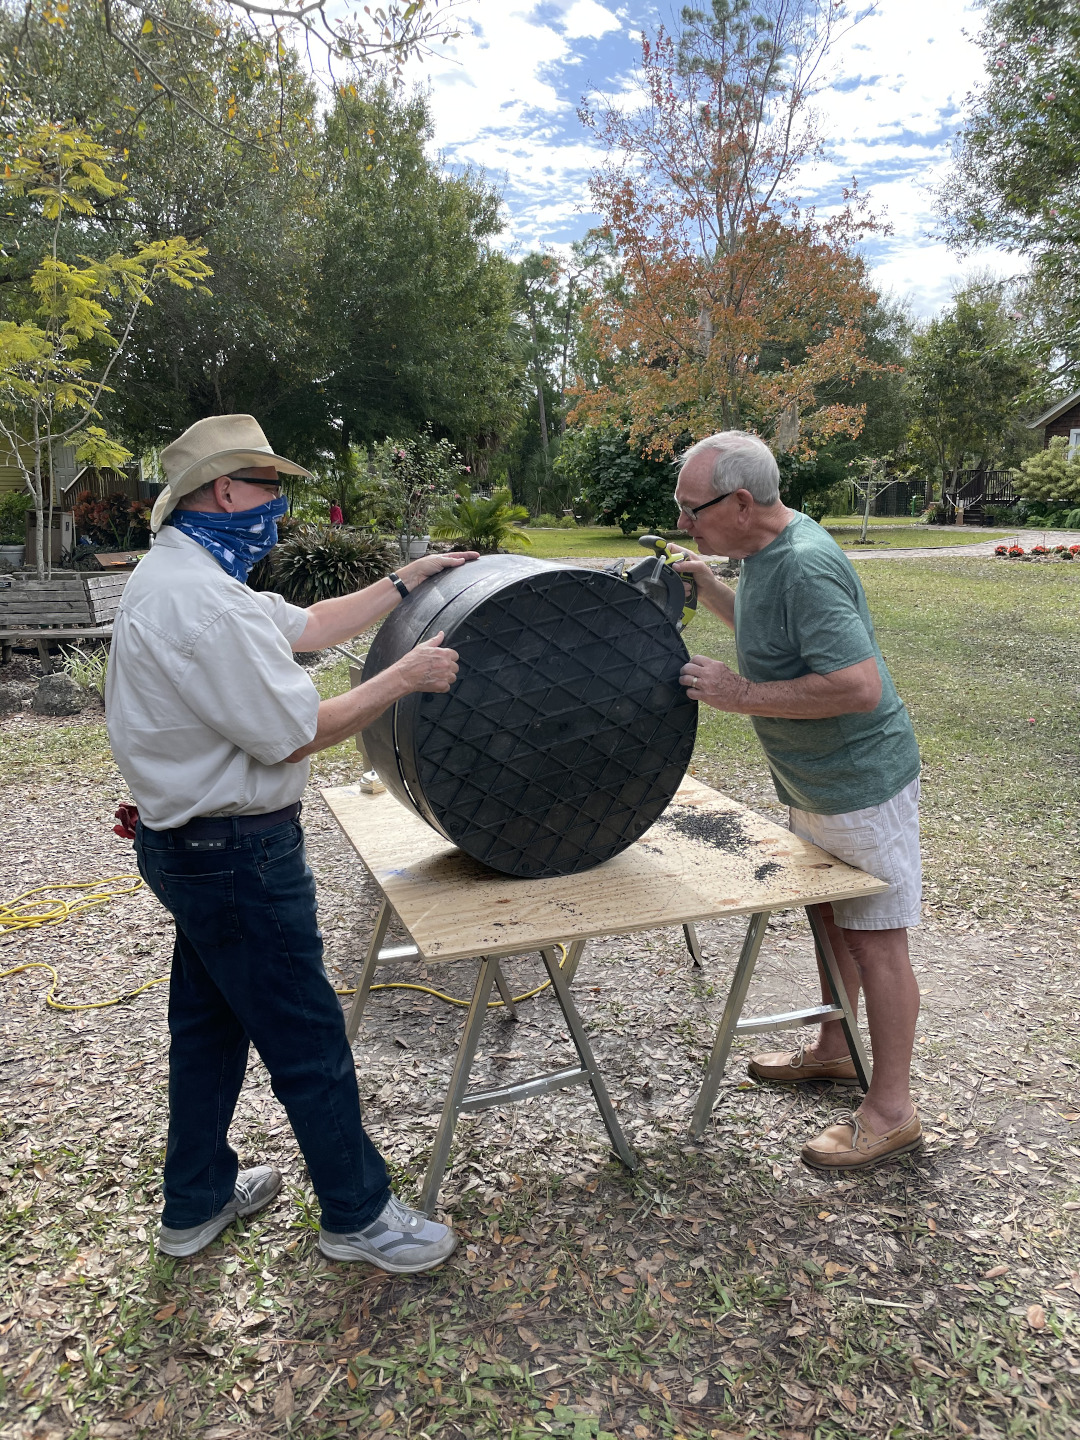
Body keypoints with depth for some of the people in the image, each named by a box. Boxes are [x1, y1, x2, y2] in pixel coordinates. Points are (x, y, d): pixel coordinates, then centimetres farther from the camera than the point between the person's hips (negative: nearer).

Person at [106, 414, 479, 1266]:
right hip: (236, 853, -11)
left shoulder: (189, 575, 10)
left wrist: (407, 582, 13)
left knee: (210, 1021, 22)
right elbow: (293, 733, -24)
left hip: (195, 845, 11)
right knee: (307, 1040, 4)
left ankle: (197, 1200, 39)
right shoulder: (197, 601, -24)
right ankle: (359, 1214, 23)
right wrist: (405, 678, -16)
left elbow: (308, 627, 15)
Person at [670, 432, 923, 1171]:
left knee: (875, 938, 2)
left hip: (861, 783, -10)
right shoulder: (767, 550, 3)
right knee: (832, 918, 22)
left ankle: (892, 1110, 18)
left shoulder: (806, 565, -28)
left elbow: (858, 686, -34)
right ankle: (834, 1051, 41)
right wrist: (707, 585, 6)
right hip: (815, 781, 10)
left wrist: (738, 694, -28)